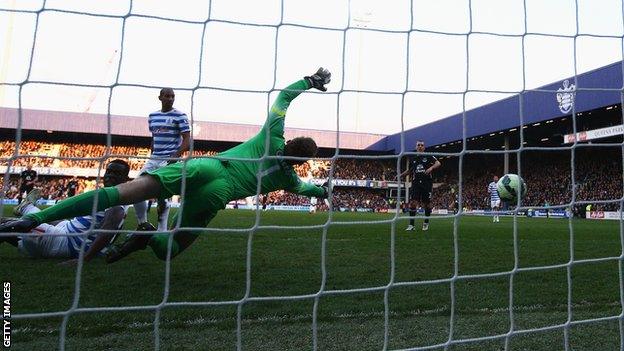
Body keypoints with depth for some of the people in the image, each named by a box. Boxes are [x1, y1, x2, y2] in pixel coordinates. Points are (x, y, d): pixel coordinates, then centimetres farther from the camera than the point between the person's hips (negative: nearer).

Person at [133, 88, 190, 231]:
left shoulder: (180, 116, -4)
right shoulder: (152, 116, 14)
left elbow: (187, 141, -9)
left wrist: (174, 157, -19)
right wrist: (152, 158, 17)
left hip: (169, 161, -6)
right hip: (154, 159, 6)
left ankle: (162, 231, 3)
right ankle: (142, 224, 17)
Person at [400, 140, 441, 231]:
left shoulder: (428, 156, 2)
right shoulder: (412, 158, 13)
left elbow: (438, 163, -10)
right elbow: (409, 170, 25)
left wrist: (431, 167, -28)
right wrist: (400, 175, 13)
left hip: (427, 183, -2)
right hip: (416, 183, 2)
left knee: (427, 203, 3)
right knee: (413, 202, -9)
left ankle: (426, 223, 21)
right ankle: (411, 224, -6)